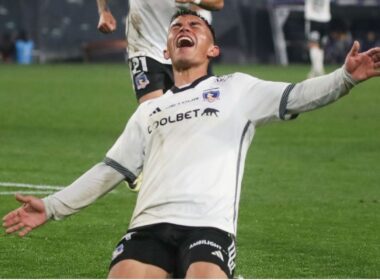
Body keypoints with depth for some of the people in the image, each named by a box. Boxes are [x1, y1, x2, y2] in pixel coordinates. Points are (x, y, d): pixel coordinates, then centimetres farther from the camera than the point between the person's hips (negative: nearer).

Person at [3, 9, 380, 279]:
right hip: (150, 226, 3)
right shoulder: (149, 110, 29)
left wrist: (345, 77, -15)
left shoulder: (237, 89, 17)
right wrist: (52, 207, 22)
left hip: (209, 227, -3)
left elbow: (295, 97, 3)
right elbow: (111, 170, 29)